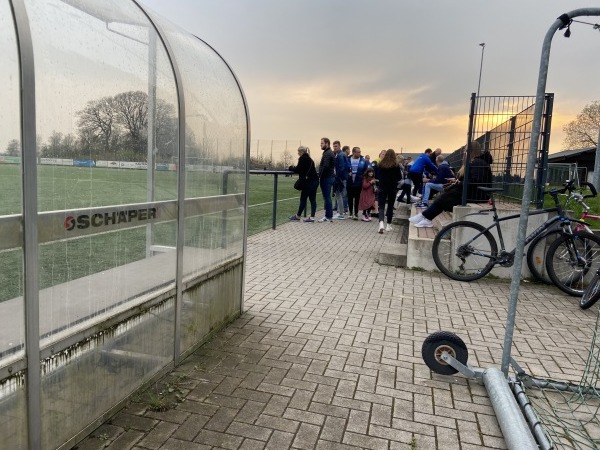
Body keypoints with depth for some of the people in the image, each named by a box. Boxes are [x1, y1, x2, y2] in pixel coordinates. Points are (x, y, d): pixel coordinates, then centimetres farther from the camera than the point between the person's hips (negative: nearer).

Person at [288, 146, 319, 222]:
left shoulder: (302, 158, -9)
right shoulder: (309, 158, 18)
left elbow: (298, 170, -10)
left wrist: (291, 167, 8)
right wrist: (294, 168, 15)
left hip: (308, 182, -9)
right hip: (315, 181, 9)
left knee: (303, 199, 2)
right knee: (313, 199, 4)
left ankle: (298, 216, 13)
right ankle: (312, 217, 3)